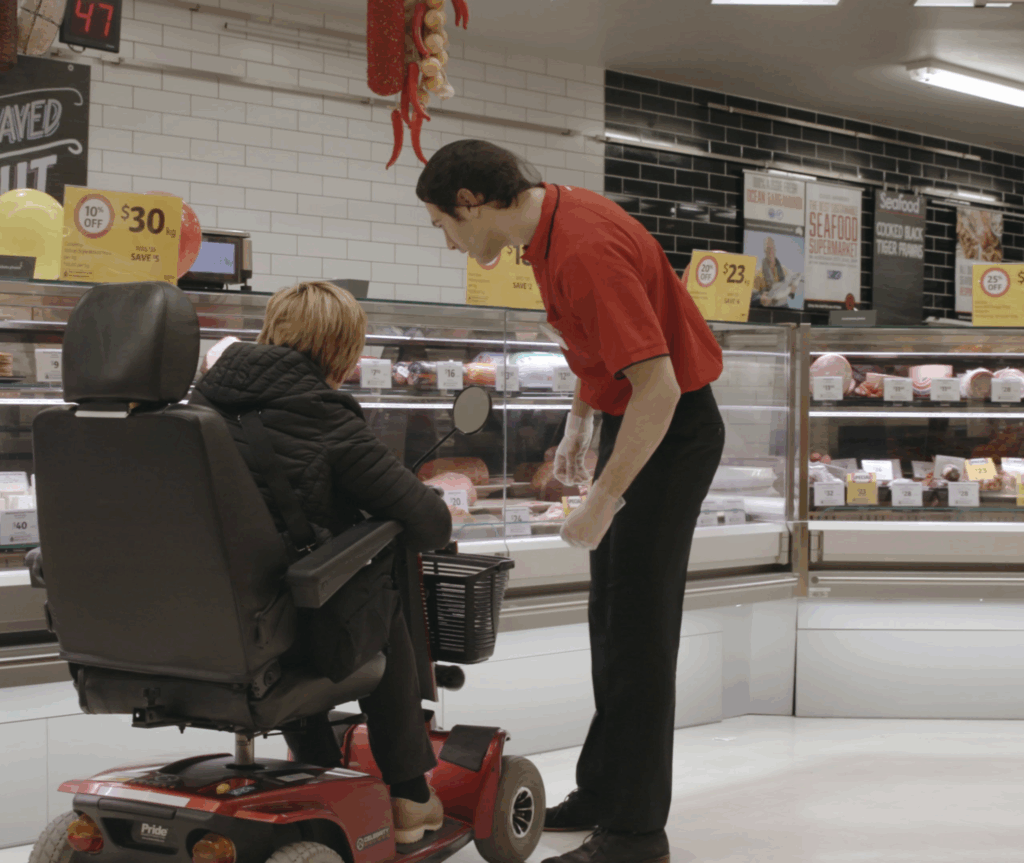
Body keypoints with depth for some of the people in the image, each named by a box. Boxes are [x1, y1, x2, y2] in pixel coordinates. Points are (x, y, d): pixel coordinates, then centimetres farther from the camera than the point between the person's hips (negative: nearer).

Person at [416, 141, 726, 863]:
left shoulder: (585, 250, -28)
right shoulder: (556, 216, 3)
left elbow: (657, 386, -32)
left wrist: (603, 501, -28)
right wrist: (580, 421, 18)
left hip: (671, 429, -10)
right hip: (632, 417, 10)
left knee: (640, 628, -7)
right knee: (611, 619, 16)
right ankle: (602, 790, 29)